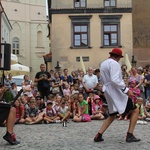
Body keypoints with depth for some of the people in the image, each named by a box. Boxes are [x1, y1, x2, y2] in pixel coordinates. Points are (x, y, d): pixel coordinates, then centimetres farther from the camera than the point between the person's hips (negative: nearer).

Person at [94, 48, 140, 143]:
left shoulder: (103, 64, 16)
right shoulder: (114, 64, -14)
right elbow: (115, 80, -26)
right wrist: (126, 90, -25)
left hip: (109, 93, 10)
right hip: (117, 92, -10)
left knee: (112, 115, 19)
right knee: (135, 110, -1)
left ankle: (99, 136, 11)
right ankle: (130, 135, -5)